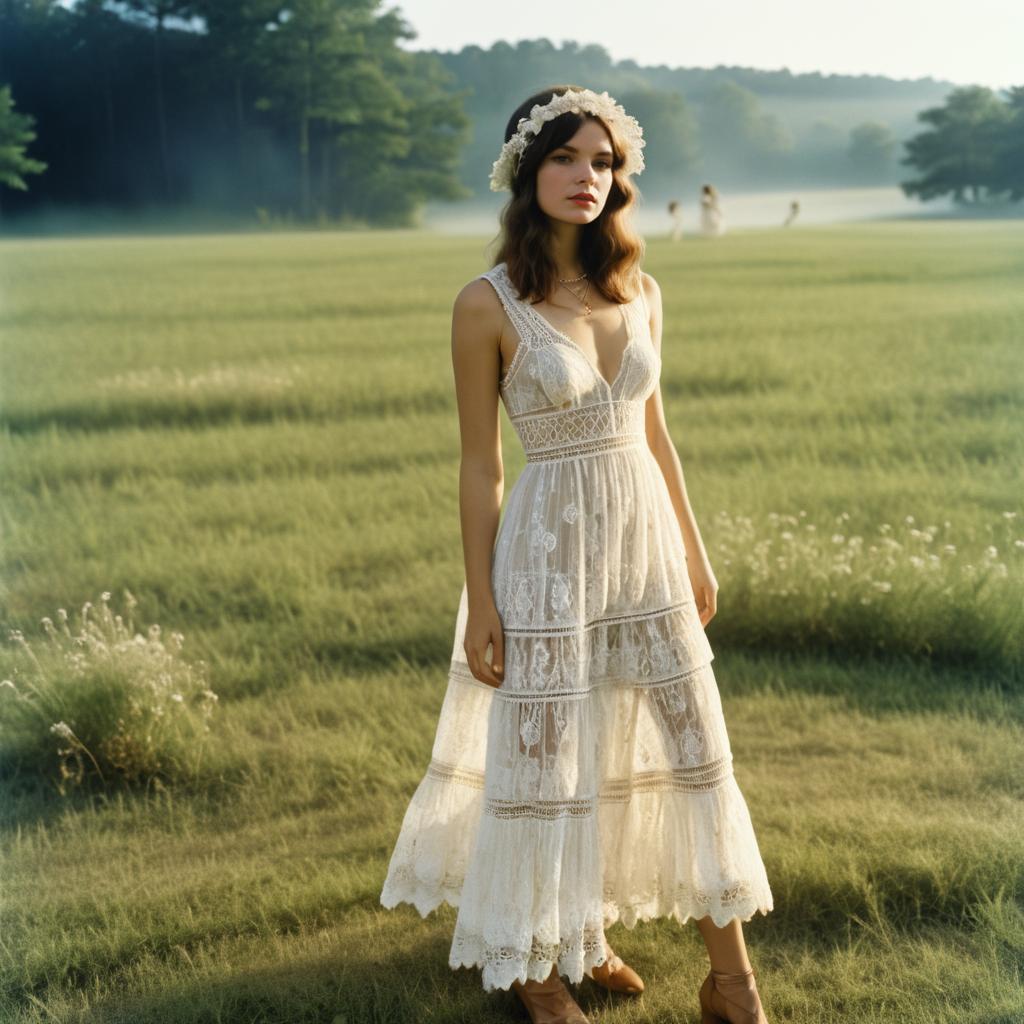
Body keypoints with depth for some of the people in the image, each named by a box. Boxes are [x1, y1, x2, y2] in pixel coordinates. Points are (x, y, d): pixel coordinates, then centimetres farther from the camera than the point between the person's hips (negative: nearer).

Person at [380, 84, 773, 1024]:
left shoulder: (640, 292, 5)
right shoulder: (489, 304, -9)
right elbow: (480, 465, -7)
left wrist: (694, 553, 14)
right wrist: (480, 606, -8)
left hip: (647, 541, 5)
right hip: (549, 551, -5)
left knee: (693, 745, 8)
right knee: (546, 762, 5)